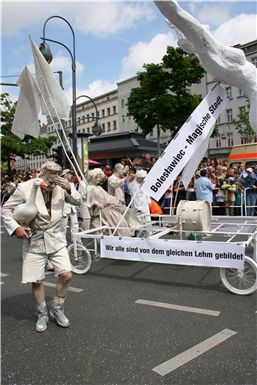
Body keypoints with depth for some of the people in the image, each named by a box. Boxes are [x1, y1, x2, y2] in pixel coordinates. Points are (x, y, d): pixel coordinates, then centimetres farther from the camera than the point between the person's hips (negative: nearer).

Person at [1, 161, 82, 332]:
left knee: (66, 275, -5)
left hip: (56, 240, 2)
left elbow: (78, 202, -1)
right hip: (34, 241, -1)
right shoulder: (25, 188, -11)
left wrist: (69, 189, -20)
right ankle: (42, 313, 32)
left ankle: (57, 308, 22)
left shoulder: (61, 187, -5)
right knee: (37, 281, 6)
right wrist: (15, 227, -16)